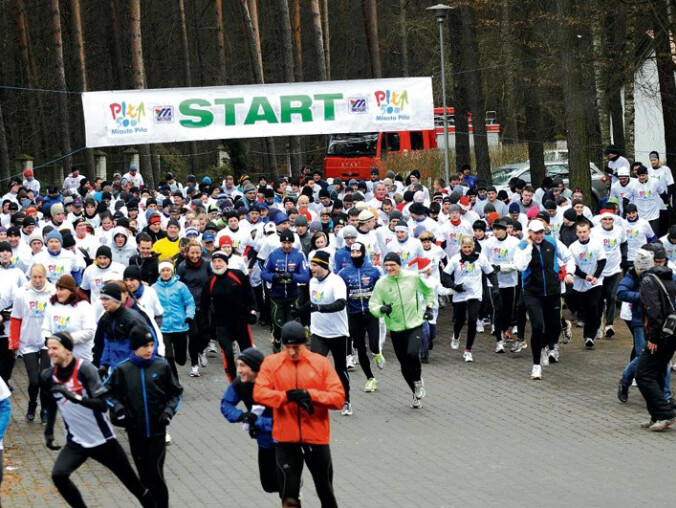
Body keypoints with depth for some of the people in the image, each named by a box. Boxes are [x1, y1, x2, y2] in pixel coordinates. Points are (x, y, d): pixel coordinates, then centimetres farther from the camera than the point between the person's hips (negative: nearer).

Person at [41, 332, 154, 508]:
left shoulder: (85, 369, -20)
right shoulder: (48, 376, -5)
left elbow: (102, 404, -27)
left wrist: (74, 396, -39)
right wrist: (48, 432, 9)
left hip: (103, 440, -4)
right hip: (76, 442, 4)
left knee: (133, 483, 5)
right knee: (58, 474, -22)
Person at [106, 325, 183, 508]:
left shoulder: (162, 366, -4)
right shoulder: (123, 370, -4)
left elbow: (176, 393, 7)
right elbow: (107, 392, 8)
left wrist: (169, 411, -7)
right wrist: (118, 407, -8)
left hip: (157, 430, -1)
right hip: (135, 431, 1)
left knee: (156, 474, -5)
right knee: (144, 474, 8)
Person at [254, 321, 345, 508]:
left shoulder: (321, 363, -3)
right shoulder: (271, 363, -1)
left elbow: (339, 397, -8)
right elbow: (259, 393, -12)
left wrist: (311, 395, -22)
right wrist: (287, 396, -24)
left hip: (317, 437, 0)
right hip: (286, 439, 0)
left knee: (325, 489, 15)